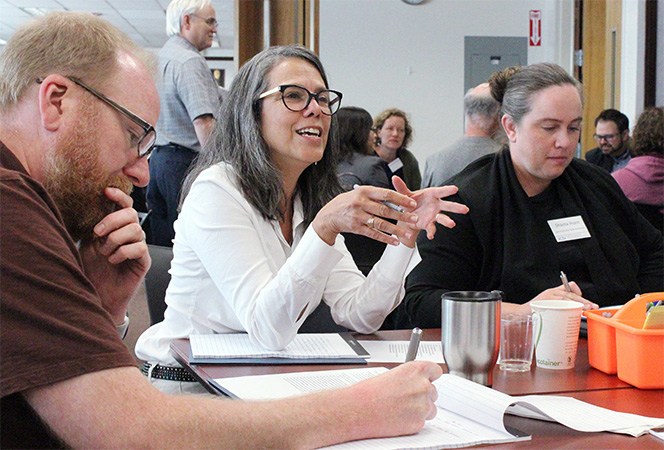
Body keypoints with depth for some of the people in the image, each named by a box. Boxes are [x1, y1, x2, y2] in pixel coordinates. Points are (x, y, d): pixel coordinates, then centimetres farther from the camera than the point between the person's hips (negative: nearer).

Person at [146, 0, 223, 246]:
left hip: (157, 158, 9)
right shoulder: (190, 61, -13)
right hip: (185, 161, -9)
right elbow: (203, 123, -21)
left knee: (161, 241, 10)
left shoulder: (159, 58, 17)